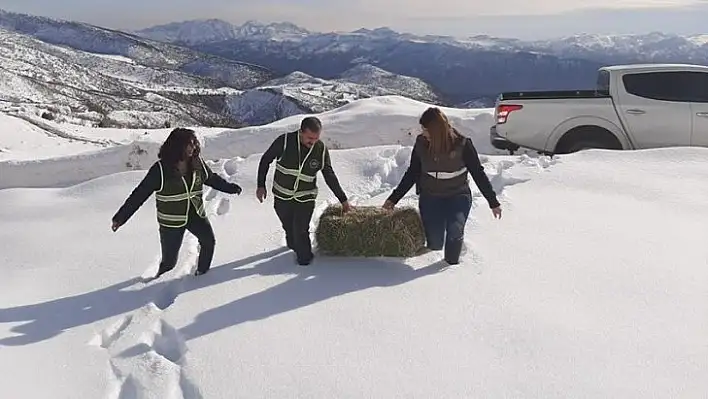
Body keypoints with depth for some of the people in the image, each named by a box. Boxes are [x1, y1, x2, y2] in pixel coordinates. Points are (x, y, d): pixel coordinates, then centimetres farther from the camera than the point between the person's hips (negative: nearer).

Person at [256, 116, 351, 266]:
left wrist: (343, 199, 3)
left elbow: (330, 177, 0)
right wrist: (261, 185, -5)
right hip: (282, 196, 1)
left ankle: (304, 258, 18)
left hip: (305, 198, -1)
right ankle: (293, 245, 48)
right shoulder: (285, 141, -18)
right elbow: (266, 160, -3)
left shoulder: (321, 150, -12)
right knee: (288, 227, 17)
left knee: (301, 231, -8)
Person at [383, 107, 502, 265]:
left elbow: (478, 173, -3)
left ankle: (452, 265, -4)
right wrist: (394, 198, 9)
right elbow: (412, 173, 7)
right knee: (434, 243, -12)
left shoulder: (462, 144, -13)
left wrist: (493, 202, 0)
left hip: (458, 196, -2)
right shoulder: (421, 143, -6)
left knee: (455, 231, -27)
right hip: (430, 197, 2)